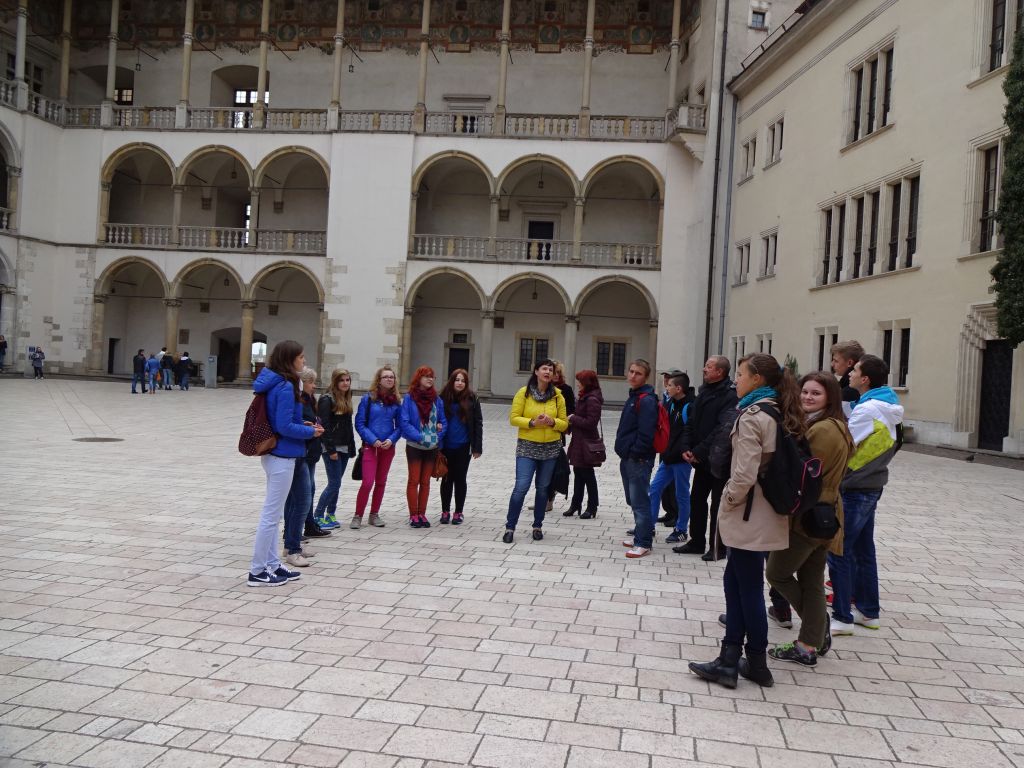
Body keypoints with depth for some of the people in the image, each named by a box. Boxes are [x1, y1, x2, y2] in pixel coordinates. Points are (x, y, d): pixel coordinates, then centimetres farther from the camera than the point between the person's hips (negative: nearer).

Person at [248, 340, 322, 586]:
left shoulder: (273, 384, 9)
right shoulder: (285, 387, -20)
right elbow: (284, 426, -22)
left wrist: (302, 425, 8)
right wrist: (311, 432, -10)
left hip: (274, 454, 10)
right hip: (282, 456, -10)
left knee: (273, 513, 16)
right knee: (271, 514, -2)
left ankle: (272, 565, 26)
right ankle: (258, 571, 7)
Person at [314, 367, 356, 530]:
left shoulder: (346, 399, 13)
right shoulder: (327, 400, -11)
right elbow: (324, 426, -15)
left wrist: (351, 447, 13)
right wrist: (330, 450, -19)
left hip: (344, 448, 7)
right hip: (331, 448, -7)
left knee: (335, 483, 11)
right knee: (335, 483, -8)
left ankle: (330, 515, 19)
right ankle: (317, 516, 0)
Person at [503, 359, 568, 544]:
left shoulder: (557, 395, 2)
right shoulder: (524, 392, -4)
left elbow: (564, 423, 5)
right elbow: (513, 418, -6)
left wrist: (552, 422, -15)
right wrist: (532, 422, -20)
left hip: (551, 448, 3)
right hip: (527, 447, -3)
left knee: (543, 488, 11)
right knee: (521, 487, -9)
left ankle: (537, 526, 25)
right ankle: (510, 527, 3)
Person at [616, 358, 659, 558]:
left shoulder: (646, 400, -16)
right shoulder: (633, 398, 16)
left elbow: (646, 433, -22)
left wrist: (634, 452, -17)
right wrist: (624, 449, 15)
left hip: (639, 459, -10)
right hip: (628, 458, 10)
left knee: (640, 501, -6)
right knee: (633, 500, 17)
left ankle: (643, 543, 0)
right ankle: (641, 534, 29)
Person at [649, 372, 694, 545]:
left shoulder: (690, 407, -16)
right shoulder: (671, 404, 9)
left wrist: (677, 453, -21)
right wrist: (665, 451, 4)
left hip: (681, 459, -8)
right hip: (668, 457, 8)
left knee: (681, 495, 5)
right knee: (655, 489, 10)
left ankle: (680, 530, 18)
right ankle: (648, 525, 19)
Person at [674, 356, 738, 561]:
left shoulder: (730, 395, -16)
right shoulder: (704, 391, 12)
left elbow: (723, 429, -23)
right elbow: (692, 422, 12)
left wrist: (699, 451, -19)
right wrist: (686, 448, -1)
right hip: (701, 459, 8)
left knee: (717, 504, 2)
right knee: (696, 500, 14)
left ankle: (717, 547, 13)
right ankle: (696, 542, 26)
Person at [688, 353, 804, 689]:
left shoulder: (751, 416, -16)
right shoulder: (779, 414, 10)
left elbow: (744, 474, -23)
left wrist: (728, 500, -6)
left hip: (748, 516, -9)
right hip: (767, 513, 9)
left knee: (749, 589, 3)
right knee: (735, 582, 14)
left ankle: (757, 664, 16)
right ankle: (730, 660, 17)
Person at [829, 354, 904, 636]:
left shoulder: (868, 409, -20)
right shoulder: (888, 408, 10)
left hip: (855, 489, -9)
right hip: (872, 487, 9)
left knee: (838, 552, -2)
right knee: (863, 550, 17)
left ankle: (842, 618, 3)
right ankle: (868, 611, 26)